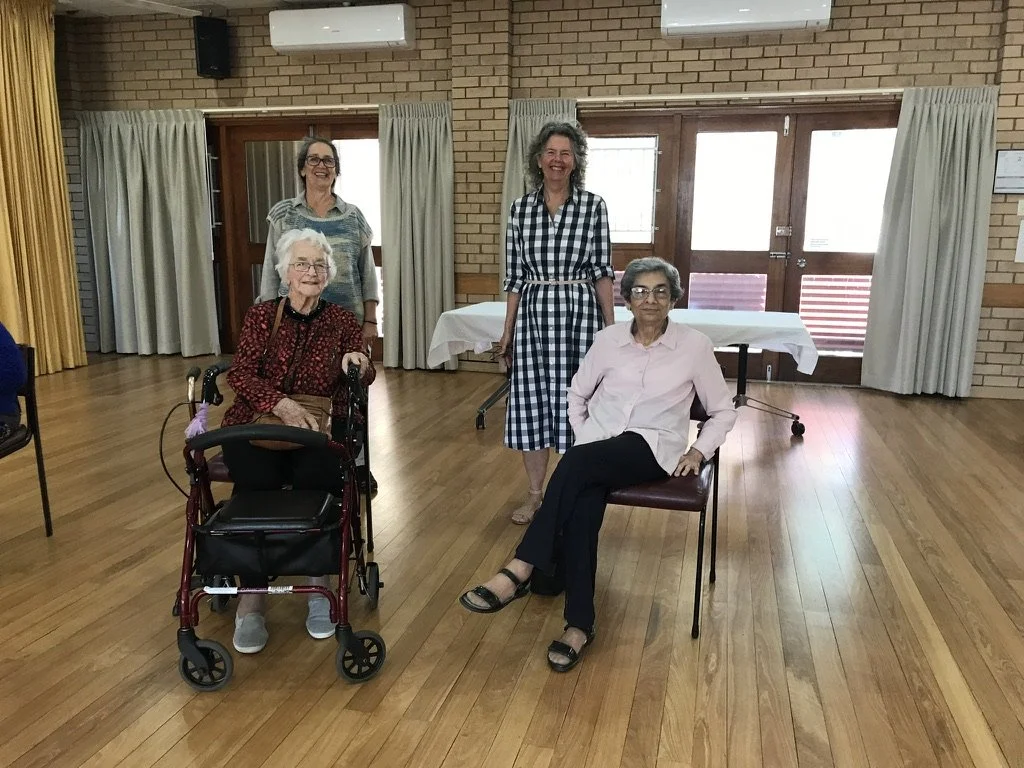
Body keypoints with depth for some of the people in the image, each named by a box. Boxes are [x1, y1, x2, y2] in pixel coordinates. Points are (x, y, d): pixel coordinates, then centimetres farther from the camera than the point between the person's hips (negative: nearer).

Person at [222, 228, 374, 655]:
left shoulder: (341, 321, 10)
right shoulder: (261, 316, 7)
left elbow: (363, 377, 0)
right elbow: (241, 373, -6)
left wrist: (358, 365, -25)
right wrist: (280, 404, -25)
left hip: (319, 428, 0)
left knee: (316, 476, -31)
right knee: (257, 482, -30)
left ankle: (320, 584, -13)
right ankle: (251, 597, -17)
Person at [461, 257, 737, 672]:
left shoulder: (695, 345, 0)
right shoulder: (608, 339, 7)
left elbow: (723, 411, 9)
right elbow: (576, 395, 18)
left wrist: (699, 451, -4)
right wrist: (581, 439, 5)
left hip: (652, 448, -2)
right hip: (598, 445, 3)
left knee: (576, 464, -34)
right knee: (580, 508, -31)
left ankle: (519, 571, -30)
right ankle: (579, 625, -24)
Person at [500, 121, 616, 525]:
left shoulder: (593, 206, -1)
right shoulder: (520, 208, 6)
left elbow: (602, 271, 1)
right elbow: (515, 275, 7)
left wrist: (611, 325, -2)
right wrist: (508, 329, 6)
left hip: (578, 313, -2)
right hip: (532, 314, 2)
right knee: (531, 399, 6)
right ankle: (534, 492, 22)